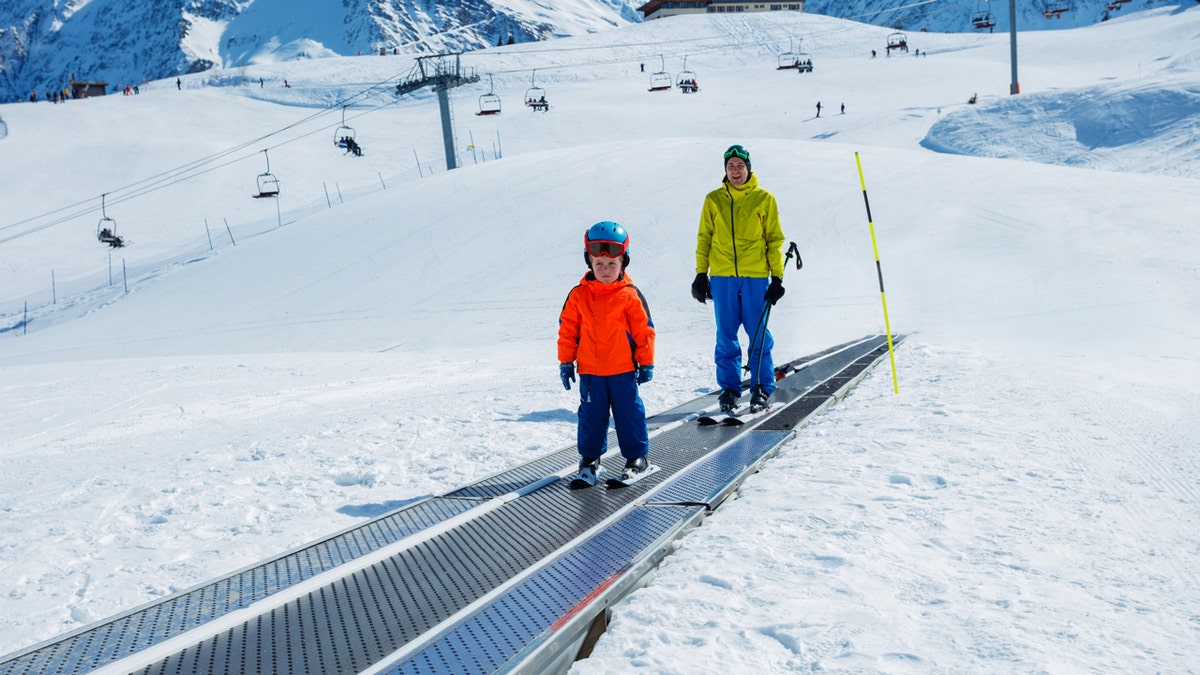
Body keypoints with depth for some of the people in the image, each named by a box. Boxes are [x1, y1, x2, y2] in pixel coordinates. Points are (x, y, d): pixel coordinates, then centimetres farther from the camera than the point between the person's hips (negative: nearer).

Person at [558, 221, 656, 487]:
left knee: (629, 413, 5)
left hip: (624, 370, -2)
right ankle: (590, 459, 21)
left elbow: (644, 330, -1)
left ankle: (636, 457, 18)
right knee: (591, 415, 9)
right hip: (590, 371, 2)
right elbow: (567, 330, 6)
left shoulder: (630, 295, -5)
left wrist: (646, 364, 0)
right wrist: (566, 362, 5)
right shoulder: (578, 295, 0)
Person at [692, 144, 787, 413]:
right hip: (722, 277, 1)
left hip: (756, 276, -1)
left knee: (759, 335, 0)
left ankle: (762, 389, 9)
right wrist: (701, 274, 4)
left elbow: (775, 240, 6)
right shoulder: (713, 200, 8)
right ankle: (729, 389, 13)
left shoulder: (764, 199, 5)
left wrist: (777, 277, 1)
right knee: (726, 336, 4)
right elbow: (704, 238, 11)